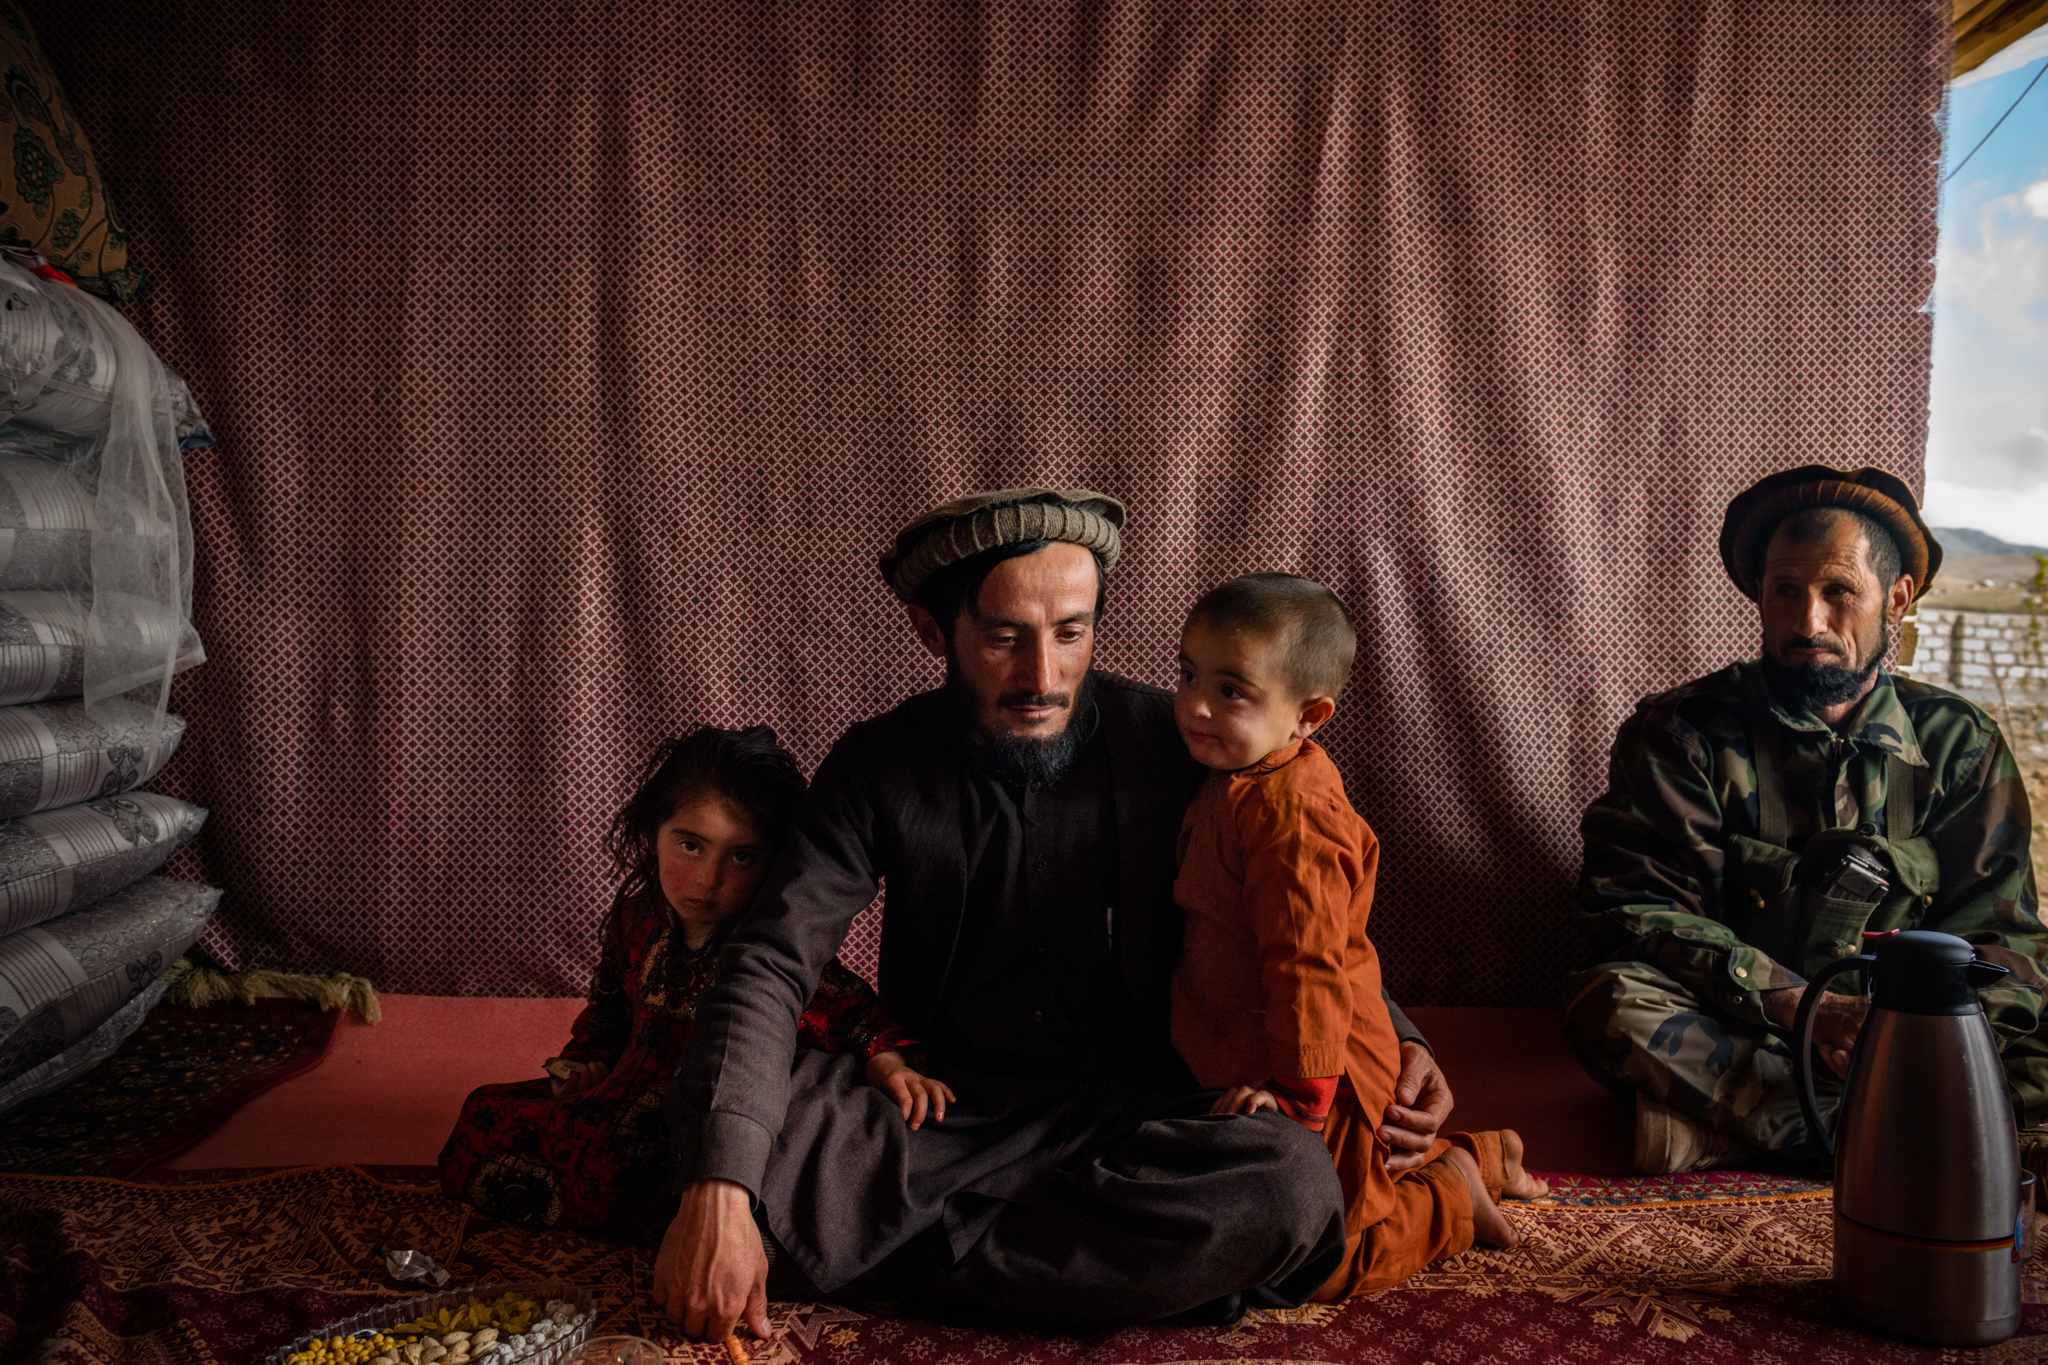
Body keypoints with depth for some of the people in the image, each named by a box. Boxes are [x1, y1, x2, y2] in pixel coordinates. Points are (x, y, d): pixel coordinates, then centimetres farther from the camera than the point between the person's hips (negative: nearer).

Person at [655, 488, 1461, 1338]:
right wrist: (717, 1193, -27)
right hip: (944, 1115, 1)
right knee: (705, 1123, -24)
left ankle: (911, 1250, -20)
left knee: (1293, 1183, -32)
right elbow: (771, 963, -12)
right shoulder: (878, 766, -3)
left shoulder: (1174, 746, -5)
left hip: (1132, 1117, 0)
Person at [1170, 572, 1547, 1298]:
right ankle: (1482, 1156, 36)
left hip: (1321, 1077, -10)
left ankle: (1450, 1201, 11)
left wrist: (1299, 1092, -25)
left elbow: (1308, 962, -28)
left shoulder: (1291, 814, -26)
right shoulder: (1240, 782, 9)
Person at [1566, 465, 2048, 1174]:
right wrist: (1794, 1005, -23)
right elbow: (1632, 904, -11)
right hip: (1730, 1023, -1)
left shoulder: (1959, 742, 7)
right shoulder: (1681, 731, -2)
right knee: (1610, 1001, -33)